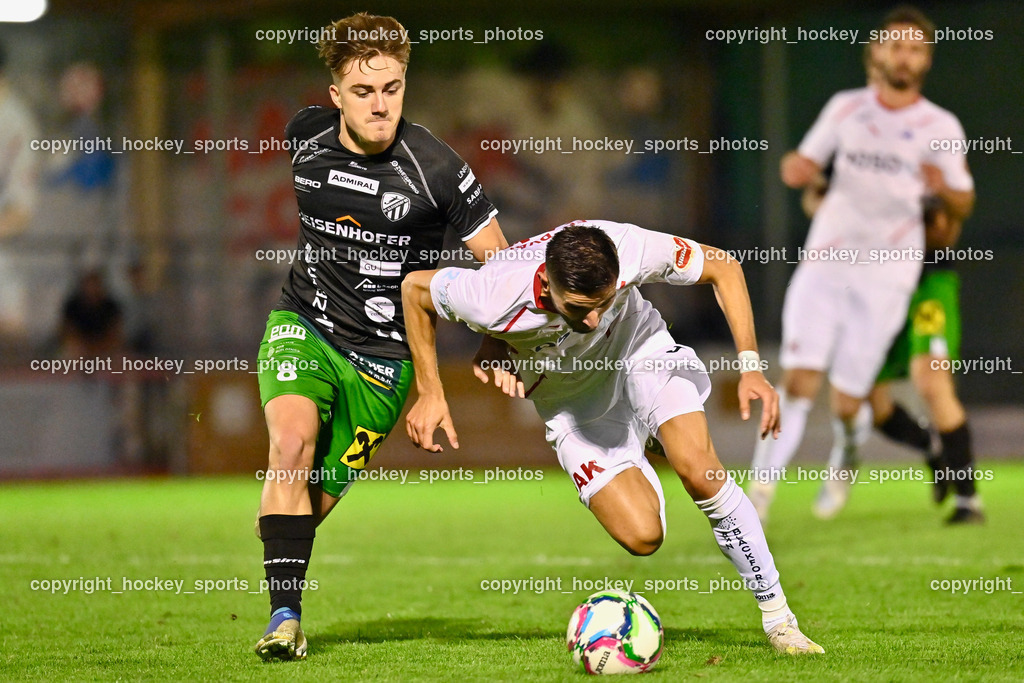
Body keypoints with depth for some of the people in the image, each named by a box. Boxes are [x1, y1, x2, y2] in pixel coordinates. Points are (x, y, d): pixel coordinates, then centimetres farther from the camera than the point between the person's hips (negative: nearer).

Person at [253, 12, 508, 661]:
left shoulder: (434, 168, -16)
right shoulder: (306, 135, -4)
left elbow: (501, 265, -9)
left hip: (383, 357, -1)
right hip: (303, 326, 2)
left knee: (314, 499, 0)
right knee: (293, 443, -25)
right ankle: (284, 618, -23)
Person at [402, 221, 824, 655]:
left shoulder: (631, 252, -34)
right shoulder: (493, 299, -37)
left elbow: (722, 267, -16)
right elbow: (415, 289, -15)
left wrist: (751, 369, -23)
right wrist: (430, 394, -14)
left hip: (638, 347, 1)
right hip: (569, 398, 0)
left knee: (699, 470, -24)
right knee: (642, 535, -14)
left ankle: (778, 618, -3)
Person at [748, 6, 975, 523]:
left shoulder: (941, 127, 4)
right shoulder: (845, 108, 10)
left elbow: (962, 206, 8)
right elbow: (805, 163, 17)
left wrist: (944, 189, -16)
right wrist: (796, 170, -7)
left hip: (885, 279, -1)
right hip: (825, 264, 1)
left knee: (845, 405, -2)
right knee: (799, 382, -14)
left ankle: (847, 451, 33)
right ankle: (762, 489, -7)